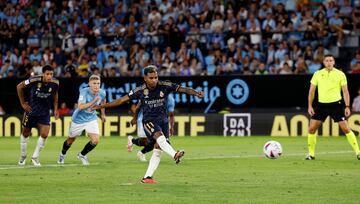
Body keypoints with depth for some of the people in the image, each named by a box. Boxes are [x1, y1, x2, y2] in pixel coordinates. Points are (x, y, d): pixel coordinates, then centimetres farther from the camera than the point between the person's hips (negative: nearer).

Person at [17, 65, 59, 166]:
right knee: (25, 134, 12)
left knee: (44, 134, -11)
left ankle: (35, 157, 8)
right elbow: (19, 87, -9)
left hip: (45, 112, 2)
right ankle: (22, 156, 34)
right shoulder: (34, 80, -25)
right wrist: (23, 103, -6)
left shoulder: (55, 83, -14)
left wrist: (55, 108, 6)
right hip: (31, 110, -2)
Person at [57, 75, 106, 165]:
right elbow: (80, 107, -40)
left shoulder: (102, 93, -14)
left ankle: (82, 155, 17)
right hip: (79, 119, -3)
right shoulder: (84, 92, -28)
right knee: (71, 140, 16)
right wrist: (94, 102, -44)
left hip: (91, 119, 3)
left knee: (95, 141, -13)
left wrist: (103, 114, 20)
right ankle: (62, 154, 49)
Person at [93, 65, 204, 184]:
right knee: (159, 136, -33)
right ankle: (175, 155, -54)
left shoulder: (165, 87, -7)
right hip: (149, 120, -3)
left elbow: (182, 89, -13)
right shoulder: (140, 91, -8)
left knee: (158, 150, -1)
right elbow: (122, 100, -2)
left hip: (163, 120, 3)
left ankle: (147, 177, 5)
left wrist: (196, 93, -33)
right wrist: (102, 106, -1)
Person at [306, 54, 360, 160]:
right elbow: (312, 91, 8)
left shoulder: (340, 74, -2)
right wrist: (310, 106, 1)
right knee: (311, 128, -4)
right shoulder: (317, 74, 3)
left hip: (336, 104, -2)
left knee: (346, 128, -9)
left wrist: (347, 107, -6)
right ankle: (311, 154, 9)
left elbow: (345, 91, 1)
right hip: (322, 105, 2)